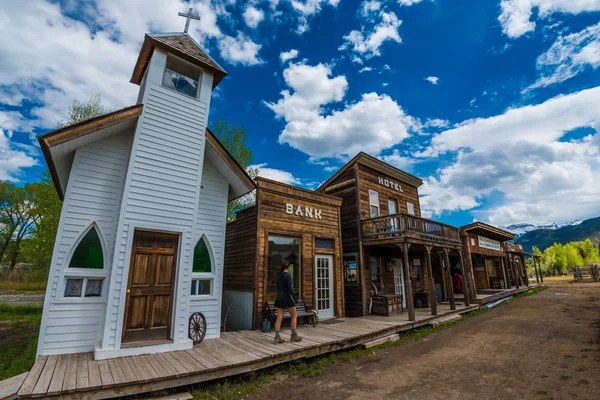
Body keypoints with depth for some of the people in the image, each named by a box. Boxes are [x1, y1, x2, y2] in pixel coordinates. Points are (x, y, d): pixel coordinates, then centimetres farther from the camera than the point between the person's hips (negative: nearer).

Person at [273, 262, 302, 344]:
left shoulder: (279, 276, 11)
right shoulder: (288, 275, -13)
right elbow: (290, 288, -20)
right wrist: (295, 298, -15)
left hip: (279, 298, 7)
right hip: (287, 298, -7)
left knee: (279, 318, 4)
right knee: (294, 316, 8)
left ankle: (277, 338, 1)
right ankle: (293, 336, 13)